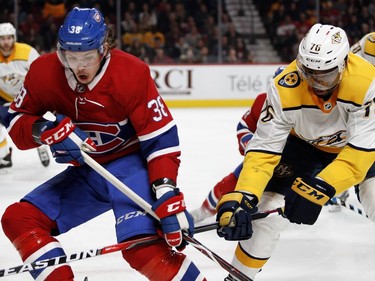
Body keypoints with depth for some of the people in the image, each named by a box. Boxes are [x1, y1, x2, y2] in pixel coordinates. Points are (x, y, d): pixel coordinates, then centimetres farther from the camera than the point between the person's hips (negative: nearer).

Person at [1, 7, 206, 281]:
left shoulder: (131, 73, -22)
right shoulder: (44, 72, -10)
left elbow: (161, 139, -20)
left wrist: (167, 196, -30)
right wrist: (43, 130, -24)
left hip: (129, 163, -6)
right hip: (84, 172, 6)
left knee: (143, 246, -30)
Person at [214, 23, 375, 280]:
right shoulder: (285, 89, -32)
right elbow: (264, 149, -28)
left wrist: (320, 189, -44)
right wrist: (242, 197, -41)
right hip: (304, 144, 1)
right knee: (266, 210, -10)